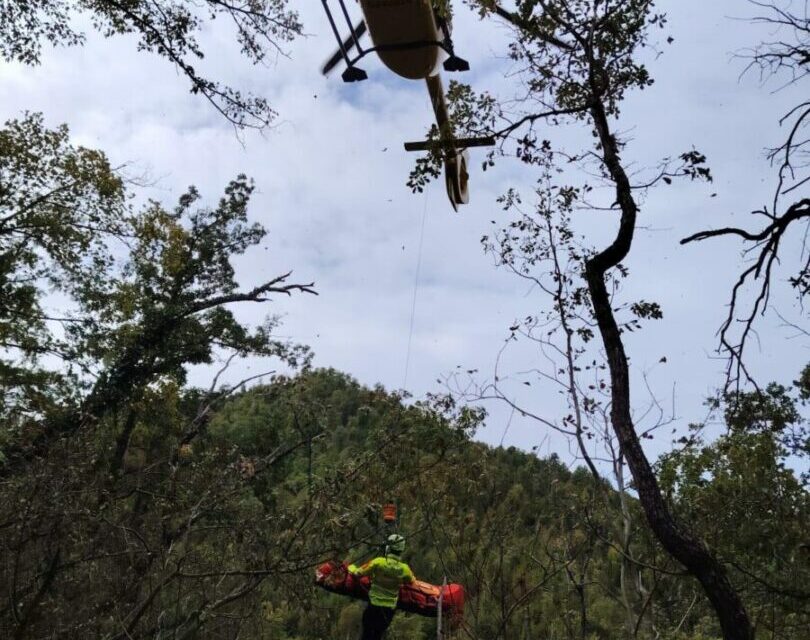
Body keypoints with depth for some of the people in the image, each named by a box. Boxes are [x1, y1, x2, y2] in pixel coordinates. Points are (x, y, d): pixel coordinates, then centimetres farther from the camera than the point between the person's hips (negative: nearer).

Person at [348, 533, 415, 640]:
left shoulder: (378, 562, -16)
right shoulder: (404, 569, -10)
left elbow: (358, 573, -9)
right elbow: (411, 581, 12)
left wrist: (351, 567, 13)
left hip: (374, 606, -2)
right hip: (390, 609, 2)